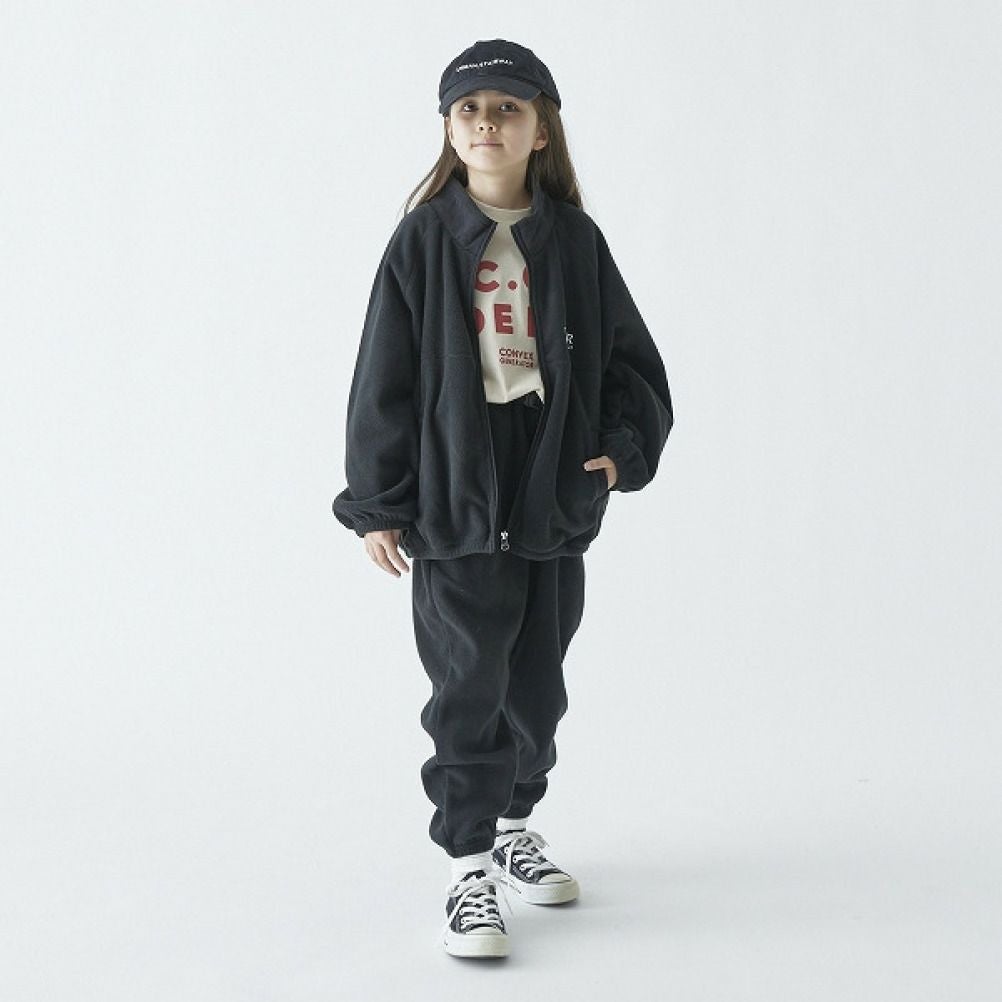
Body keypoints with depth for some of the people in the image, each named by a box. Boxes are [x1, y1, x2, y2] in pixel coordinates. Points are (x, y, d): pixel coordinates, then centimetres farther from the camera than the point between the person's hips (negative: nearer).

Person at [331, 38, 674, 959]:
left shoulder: (575, 242, 4)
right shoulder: (426, 239, -2)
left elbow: (632, 361, 10)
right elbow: (385, 376, -2)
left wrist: (624, 448, -7)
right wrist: (378, 503, -4)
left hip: (556, 498, 3)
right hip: (455, 495, -3)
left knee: (538, 680, 14)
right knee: (468, 687, -3)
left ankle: (514, 822, 36)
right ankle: (470, 870, 7)